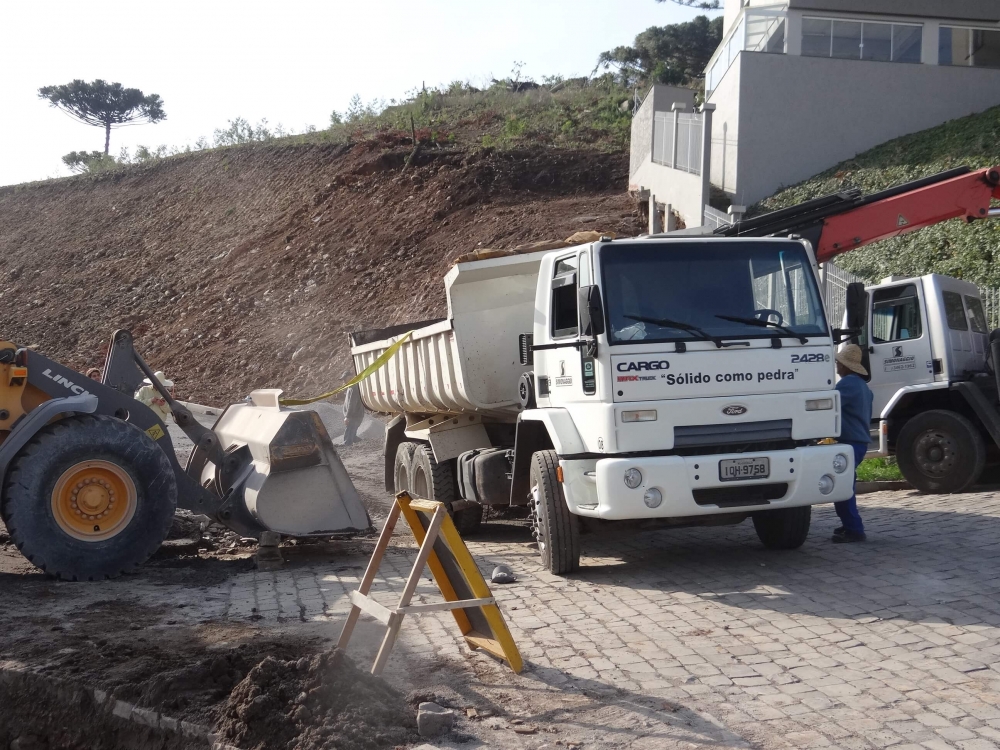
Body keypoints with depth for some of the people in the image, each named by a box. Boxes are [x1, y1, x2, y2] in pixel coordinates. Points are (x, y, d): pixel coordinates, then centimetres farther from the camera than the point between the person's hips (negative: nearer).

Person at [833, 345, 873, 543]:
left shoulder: (848, 383, -14)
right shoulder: (863, 385, 19)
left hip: (850, 442, -11)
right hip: (860, 440, 11)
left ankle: (854, 530, -10)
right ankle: (851, 526, 25)